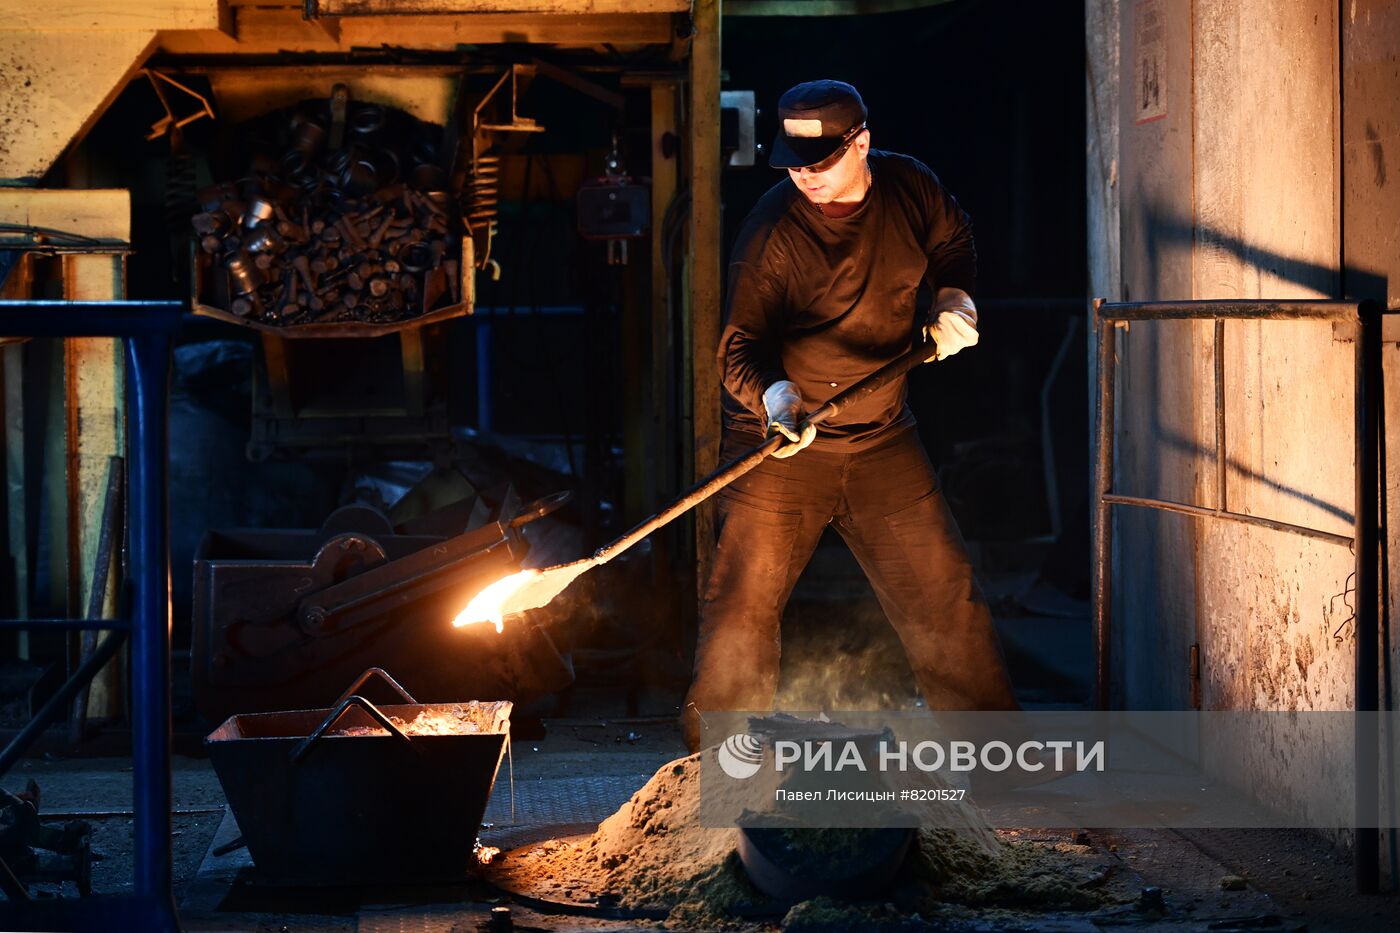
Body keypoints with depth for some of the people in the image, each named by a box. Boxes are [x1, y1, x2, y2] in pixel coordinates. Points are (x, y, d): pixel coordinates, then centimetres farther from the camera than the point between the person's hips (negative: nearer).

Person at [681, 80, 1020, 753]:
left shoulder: (909, 188, -2)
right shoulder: (772, 230, -16)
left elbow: (954, 244, 20)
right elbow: (742, 341, -22)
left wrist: (954, 300, 1)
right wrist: (772, 394, -42)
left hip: (883, 442, 4)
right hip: (781, 444, -4)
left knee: (943, 595, 7)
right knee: (743, 604, -4)